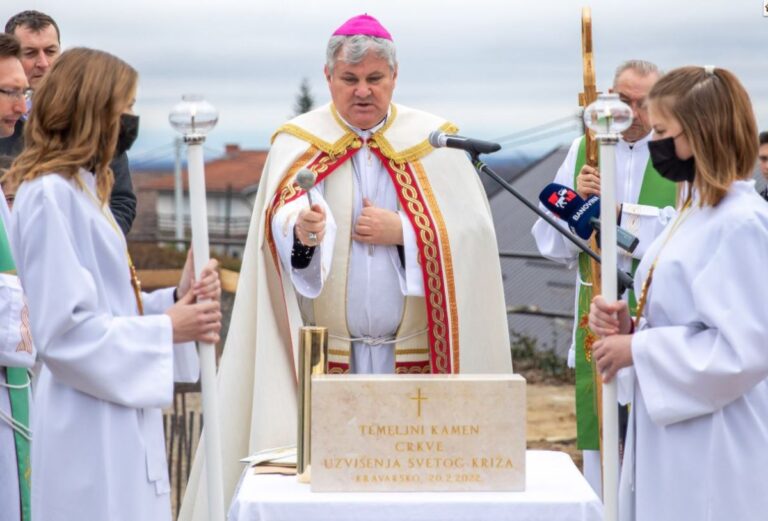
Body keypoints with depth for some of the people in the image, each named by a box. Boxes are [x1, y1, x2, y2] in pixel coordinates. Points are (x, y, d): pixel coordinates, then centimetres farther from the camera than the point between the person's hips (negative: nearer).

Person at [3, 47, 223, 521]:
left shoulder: (80, 190, 15)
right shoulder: (50, 196, -15)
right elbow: (64, 330, -20)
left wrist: (176, 300, 1)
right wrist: (166, 330, -14)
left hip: (121, 421, 10)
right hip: (90, 429, -10)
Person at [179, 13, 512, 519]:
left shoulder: (433, 142, 6)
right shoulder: (297, 144, 4)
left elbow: (473, 232, 0)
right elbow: (280, 227, -13)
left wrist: (405, 232, -11)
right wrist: (301, 230, -34)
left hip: (416, 355, 1)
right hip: (327, 357, 0)